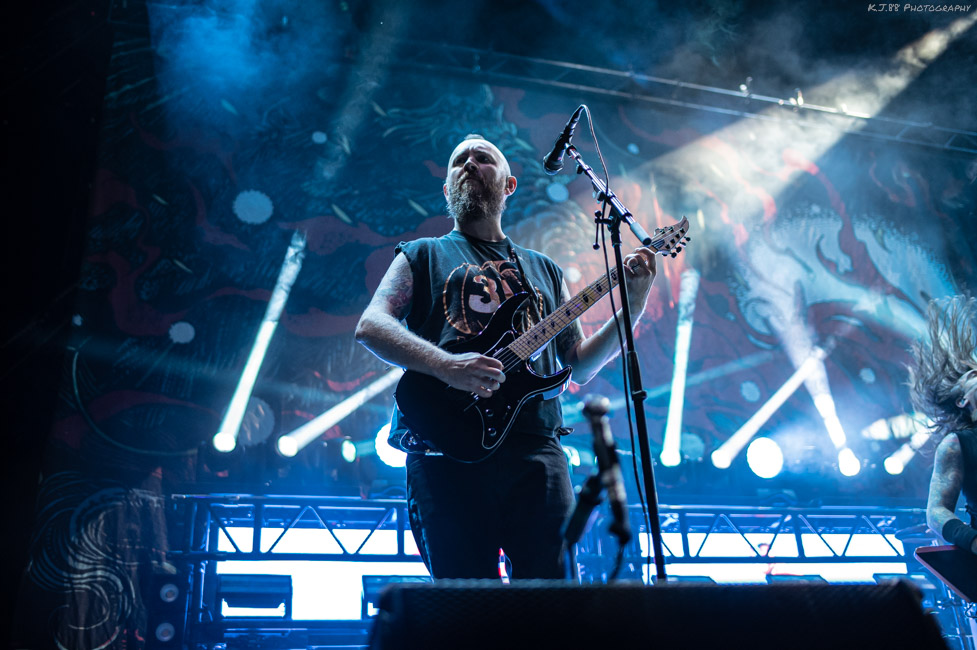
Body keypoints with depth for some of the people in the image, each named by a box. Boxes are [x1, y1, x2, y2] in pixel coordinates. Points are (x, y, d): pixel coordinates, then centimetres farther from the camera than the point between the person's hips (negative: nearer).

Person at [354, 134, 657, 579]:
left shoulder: (544, 270, 25)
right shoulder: (424, 255, 16)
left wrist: (632, 308, 8)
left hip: (536, 450, 3)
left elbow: (579, 366, 22)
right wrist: (445, 366, -17)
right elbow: (369, 326, -1)